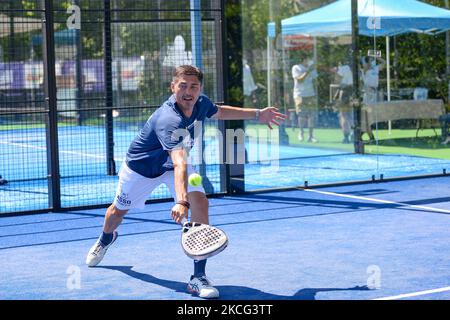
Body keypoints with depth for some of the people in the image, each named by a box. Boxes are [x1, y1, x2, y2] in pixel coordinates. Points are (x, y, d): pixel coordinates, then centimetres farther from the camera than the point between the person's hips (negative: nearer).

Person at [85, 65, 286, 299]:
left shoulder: (201, 103, -20)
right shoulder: (168, 120, -43)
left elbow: (218, 112, 8)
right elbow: (179, 163, -57)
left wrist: (256, 114, 6)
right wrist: (181, 201, -69)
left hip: (174, 162, 4)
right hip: (141, 166, -4)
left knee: (200, 201, -23)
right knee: (120, 209, 21)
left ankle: (198, 277, -20)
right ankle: (106, 238, 60)